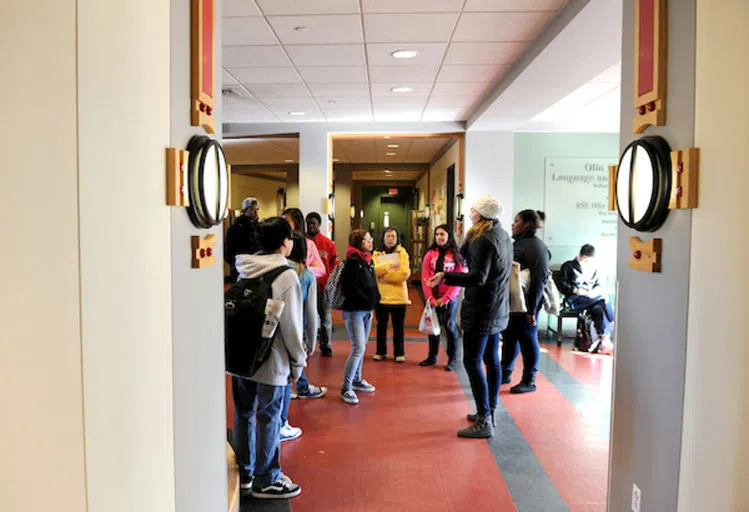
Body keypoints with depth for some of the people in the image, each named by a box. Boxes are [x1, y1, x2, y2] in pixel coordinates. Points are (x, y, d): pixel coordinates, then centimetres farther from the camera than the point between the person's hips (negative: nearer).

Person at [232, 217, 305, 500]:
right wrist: (299, 361, -3)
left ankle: (243, 473, 32)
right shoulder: (286, 275, -15)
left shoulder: (245, 270, 4)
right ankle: (265, 481, 19)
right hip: (271, 359, -6)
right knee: (268, 418, 6)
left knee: (244, 414, 17)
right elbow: (291, 324, -15)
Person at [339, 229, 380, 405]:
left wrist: (374, 299, 2)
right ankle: (346, 389, -1)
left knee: (361, 347, 17)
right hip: (354, 310, -9)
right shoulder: (352, 261, -16)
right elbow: (350, 288, -21)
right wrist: (367, 300, -16)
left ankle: (357, 380, 31)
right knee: (358, 349, -10)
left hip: (366, 310, 9)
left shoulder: (368, 260, 11)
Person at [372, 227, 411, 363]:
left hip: (398, 296, -1)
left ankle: (399, 353, 19)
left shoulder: (402, 253, 2)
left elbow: (404, 273, -12)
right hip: (381, 295, 2)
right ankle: (381, 352, 24)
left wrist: (384, 276, -11)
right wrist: (389, 265, -23)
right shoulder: (377, 253, 8)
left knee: (398, 326, 7)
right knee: (381, 325, 11)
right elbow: (374, 269, -11)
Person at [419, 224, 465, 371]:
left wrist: (445, 299, -13)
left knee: (450, 327, 3)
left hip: (449, 299, -3)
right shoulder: (430, 254, 4)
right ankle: (432, 356, 23)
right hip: (432, 299, 3)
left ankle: (452, 359, 12)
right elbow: (425, 277, -1)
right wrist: (430, 298, -10)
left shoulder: (457, 255, -3)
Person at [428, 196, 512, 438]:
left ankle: (484, 422, -3)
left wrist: (445, 277, -33)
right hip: (497, 309, 10)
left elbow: (478, 277, -29)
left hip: (481, 311, -10)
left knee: (472, 363, -6)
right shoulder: (502, 235, 10)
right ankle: (489, 411, 29)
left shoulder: (484, 240, -20)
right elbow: (465, 254, 12)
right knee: (491, 360, 17)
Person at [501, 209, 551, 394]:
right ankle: (505, 374, 31)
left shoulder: (535, 247, -15)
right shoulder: (519, 244, 14)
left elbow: (540, 278, -20)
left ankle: (529, 381, 16)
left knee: (527, 339, 3)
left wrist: (532, 309, -23)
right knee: (509, 338, 17)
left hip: (526, 304, -9)